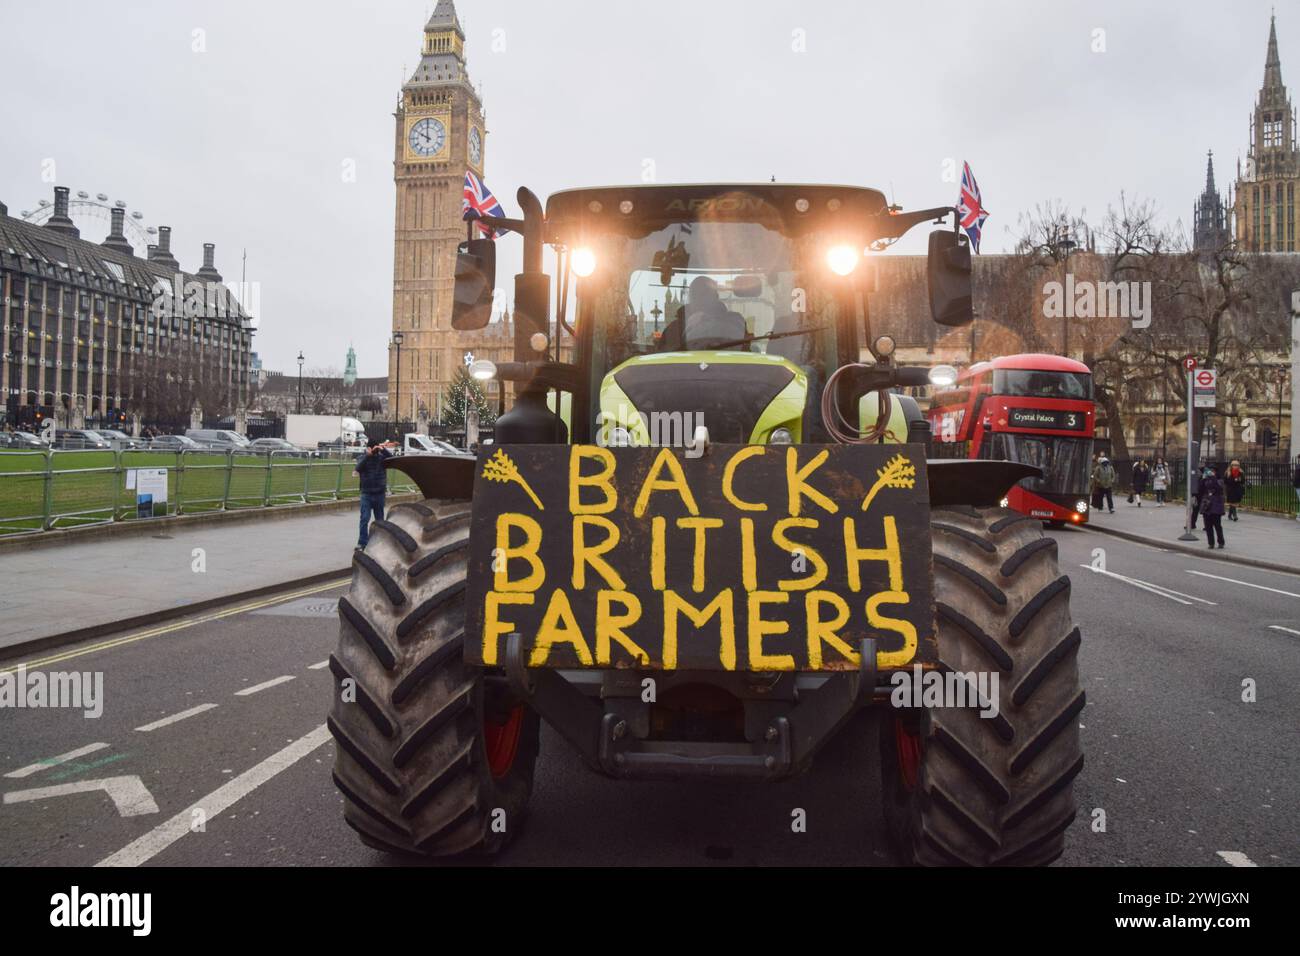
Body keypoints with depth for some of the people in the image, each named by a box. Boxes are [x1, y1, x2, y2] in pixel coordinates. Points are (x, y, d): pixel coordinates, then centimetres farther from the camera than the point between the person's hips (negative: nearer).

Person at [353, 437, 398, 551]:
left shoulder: (381, 456, 2)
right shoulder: (362, 457, -1)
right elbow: (358, 468, -20)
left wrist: (383, 449, -27)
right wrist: (368, 455, -28)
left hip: (380, 493, 2)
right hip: (366, 493, -2)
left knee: (379, 519, 10)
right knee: (365, 518, -11)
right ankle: (362, 543, -10)